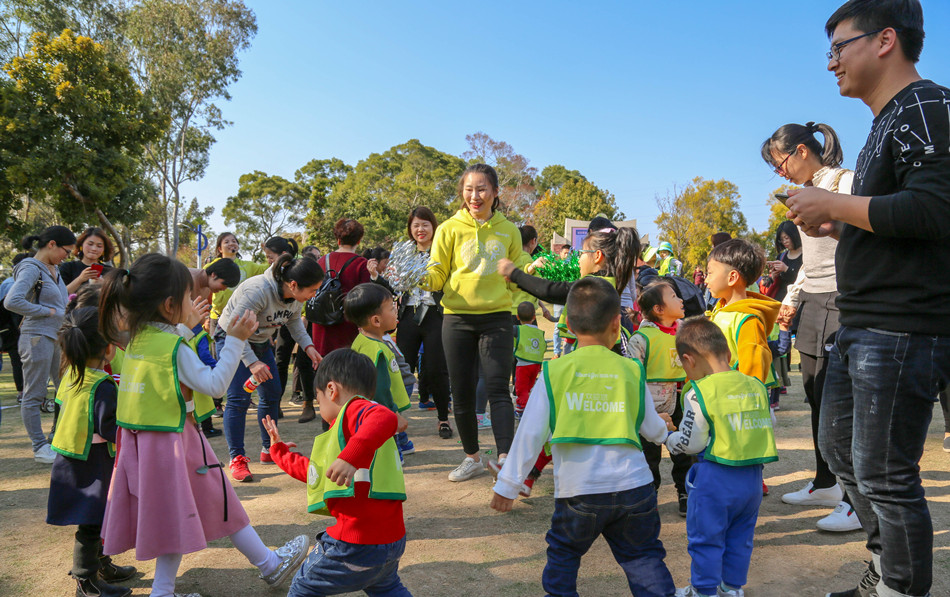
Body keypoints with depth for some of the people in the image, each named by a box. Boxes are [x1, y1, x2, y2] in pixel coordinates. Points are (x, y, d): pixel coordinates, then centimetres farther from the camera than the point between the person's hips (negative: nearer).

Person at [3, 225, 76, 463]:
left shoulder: (54, 269, 13)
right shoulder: (31, 269, -13)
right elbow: (12, 301, -26)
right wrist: (47, 311, -18)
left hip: (58, 337, 9)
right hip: (38, 338, -9)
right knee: (34, 396, 2)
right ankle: (40, 448, 8)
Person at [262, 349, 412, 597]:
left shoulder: (355, 408, -10)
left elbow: (385, 418, -36)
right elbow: (315, 471, 31)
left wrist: (351, 456, -46)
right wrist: (279, 450, 43)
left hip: (357, 545, -10)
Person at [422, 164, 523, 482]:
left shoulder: (508, 230, 7)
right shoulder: (450, 229, 2)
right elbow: (438, 274, 1)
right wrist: (422, 279, -20)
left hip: (497, 317, 0)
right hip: (458, 318, 1)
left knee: (498, 388, -11)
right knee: (462, 392, 7)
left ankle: (505, 459, -12)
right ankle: (473, 457, 25)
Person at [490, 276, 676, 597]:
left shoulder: (553, 372, -4)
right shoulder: (632, 371, 2)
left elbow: (530, 434, -3)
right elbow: (651, 428, 13)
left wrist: (508, 484, 6)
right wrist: (665, 433, 38)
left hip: (578, 491, -1)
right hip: (633, 485, 2)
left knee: (562, 555, 19)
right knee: (644, 558, 14)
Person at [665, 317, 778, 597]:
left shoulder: (698, 393, -15)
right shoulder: (756, 385, 3)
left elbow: (691, 442, -13)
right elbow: (768, 425, 12)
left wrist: (667, 438, 6)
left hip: (715, 478, -6)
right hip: (752, 477, 6)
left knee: (705, 538, 10)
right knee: (739, 536, 20)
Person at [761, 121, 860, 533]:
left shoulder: (846, 183, -9)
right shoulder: (805, 193, 18)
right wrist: (791, 299, 22)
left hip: (840, 304, -8)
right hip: (811, 304, 8)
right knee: (816, 398, 12)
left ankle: (857, 502, 2)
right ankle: (825, 484, 25)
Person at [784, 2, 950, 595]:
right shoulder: (888, 123, 20)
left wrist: (833, 203, -17)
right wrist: (835, 227, 11)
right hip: (863, 325, 11)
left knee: (883, 474, -3)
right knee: (840, 445, 19)